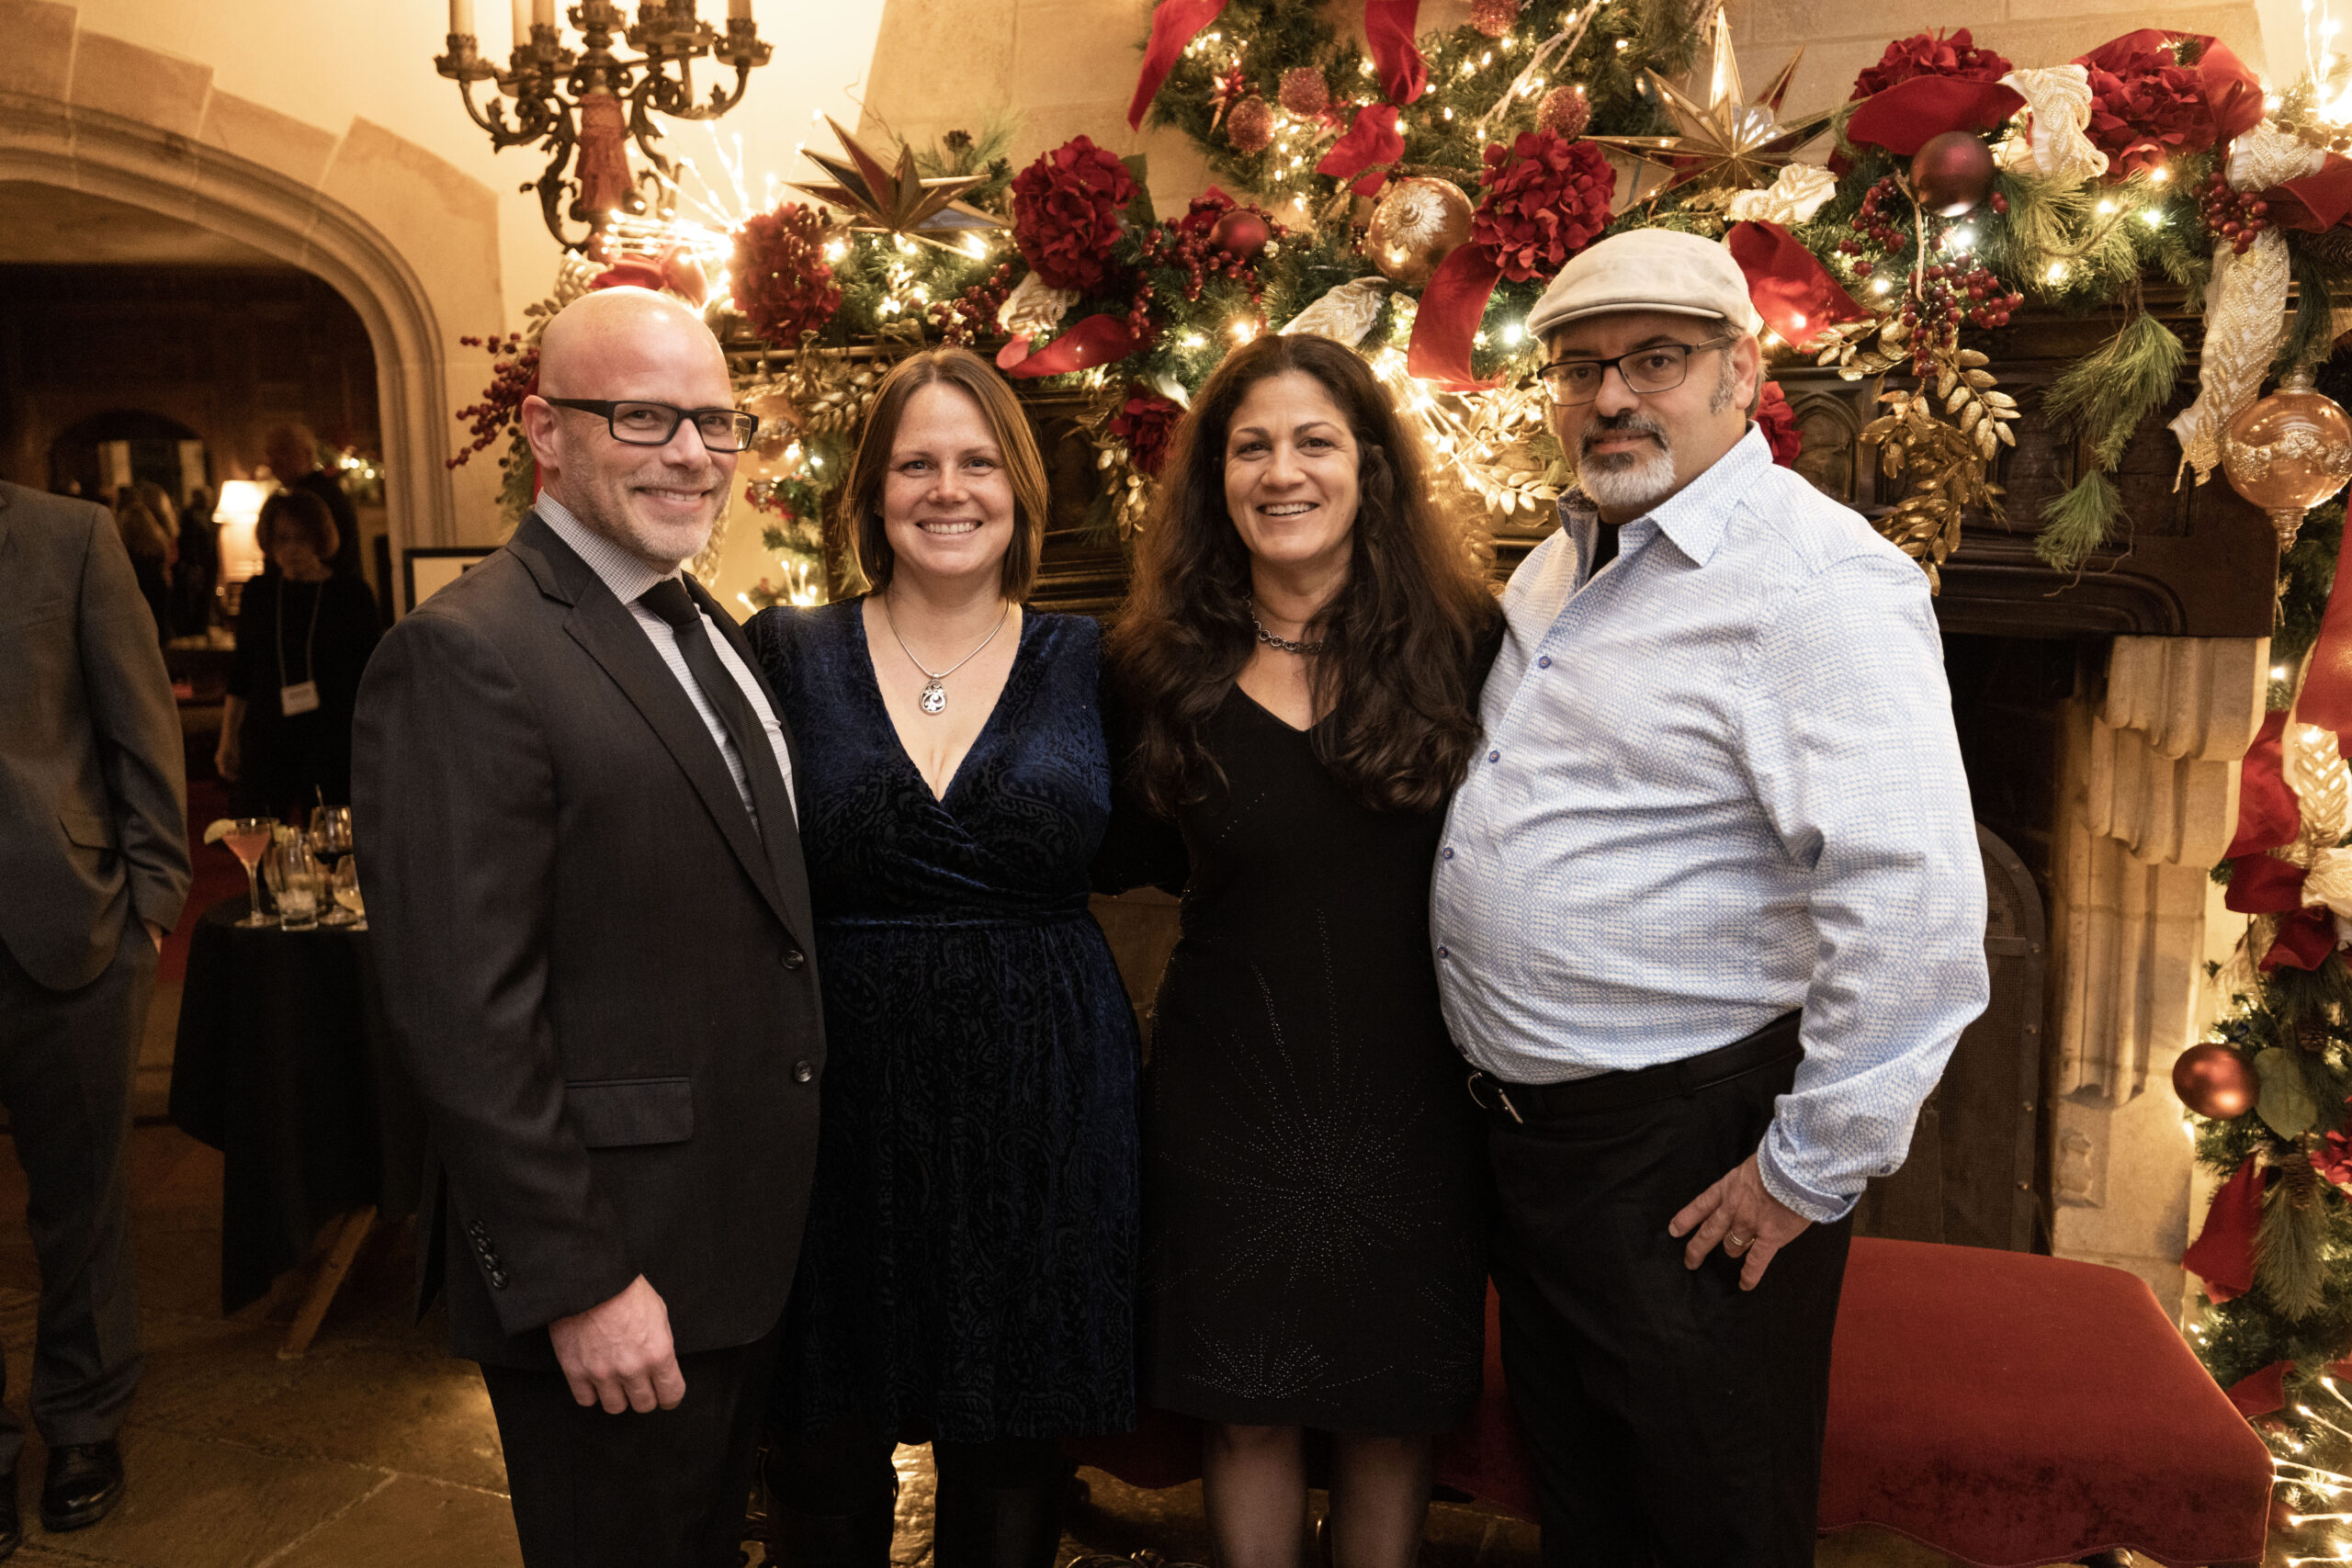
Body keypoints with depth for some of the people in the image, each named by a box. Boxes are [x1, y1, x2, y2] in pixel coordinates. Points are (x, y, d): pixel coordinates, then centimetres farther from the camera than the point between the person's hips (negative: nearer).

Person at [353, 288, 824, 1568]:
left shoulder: (710, 632, 10)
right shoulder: (463, 656, -18)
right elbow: (465, 1015, -22)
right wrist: (577, 1282, -20)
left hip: (750, 1250, 8)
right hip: (614, 1284, -8)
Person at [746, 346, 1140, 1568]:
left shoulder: (1087, 662, 3)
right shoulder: (788, 654, 1)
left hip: (1043, 1099, 1)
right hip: (840, 1090, 0)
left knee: (1013, 1465, 15)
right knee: (826, 1463, 13)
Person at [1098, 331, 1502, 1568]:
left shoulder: (1460, 644, -4)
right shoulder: (1164, 671, -1)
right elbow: (1130, 851, 12)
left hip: (1411, 1094, 0)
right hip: (1227, 1097, 1)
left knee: (1390, 1415, 15)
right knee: (1246, 1413, 12)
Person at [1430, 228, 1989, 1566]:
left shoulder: (1817, 581, -19)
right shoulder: (1560, 564, 10)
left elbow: (1918, 909, -28)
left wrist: (1814, 1169, -20)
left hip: (1694, 1160, -8)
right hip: (1528, 1128, 8)